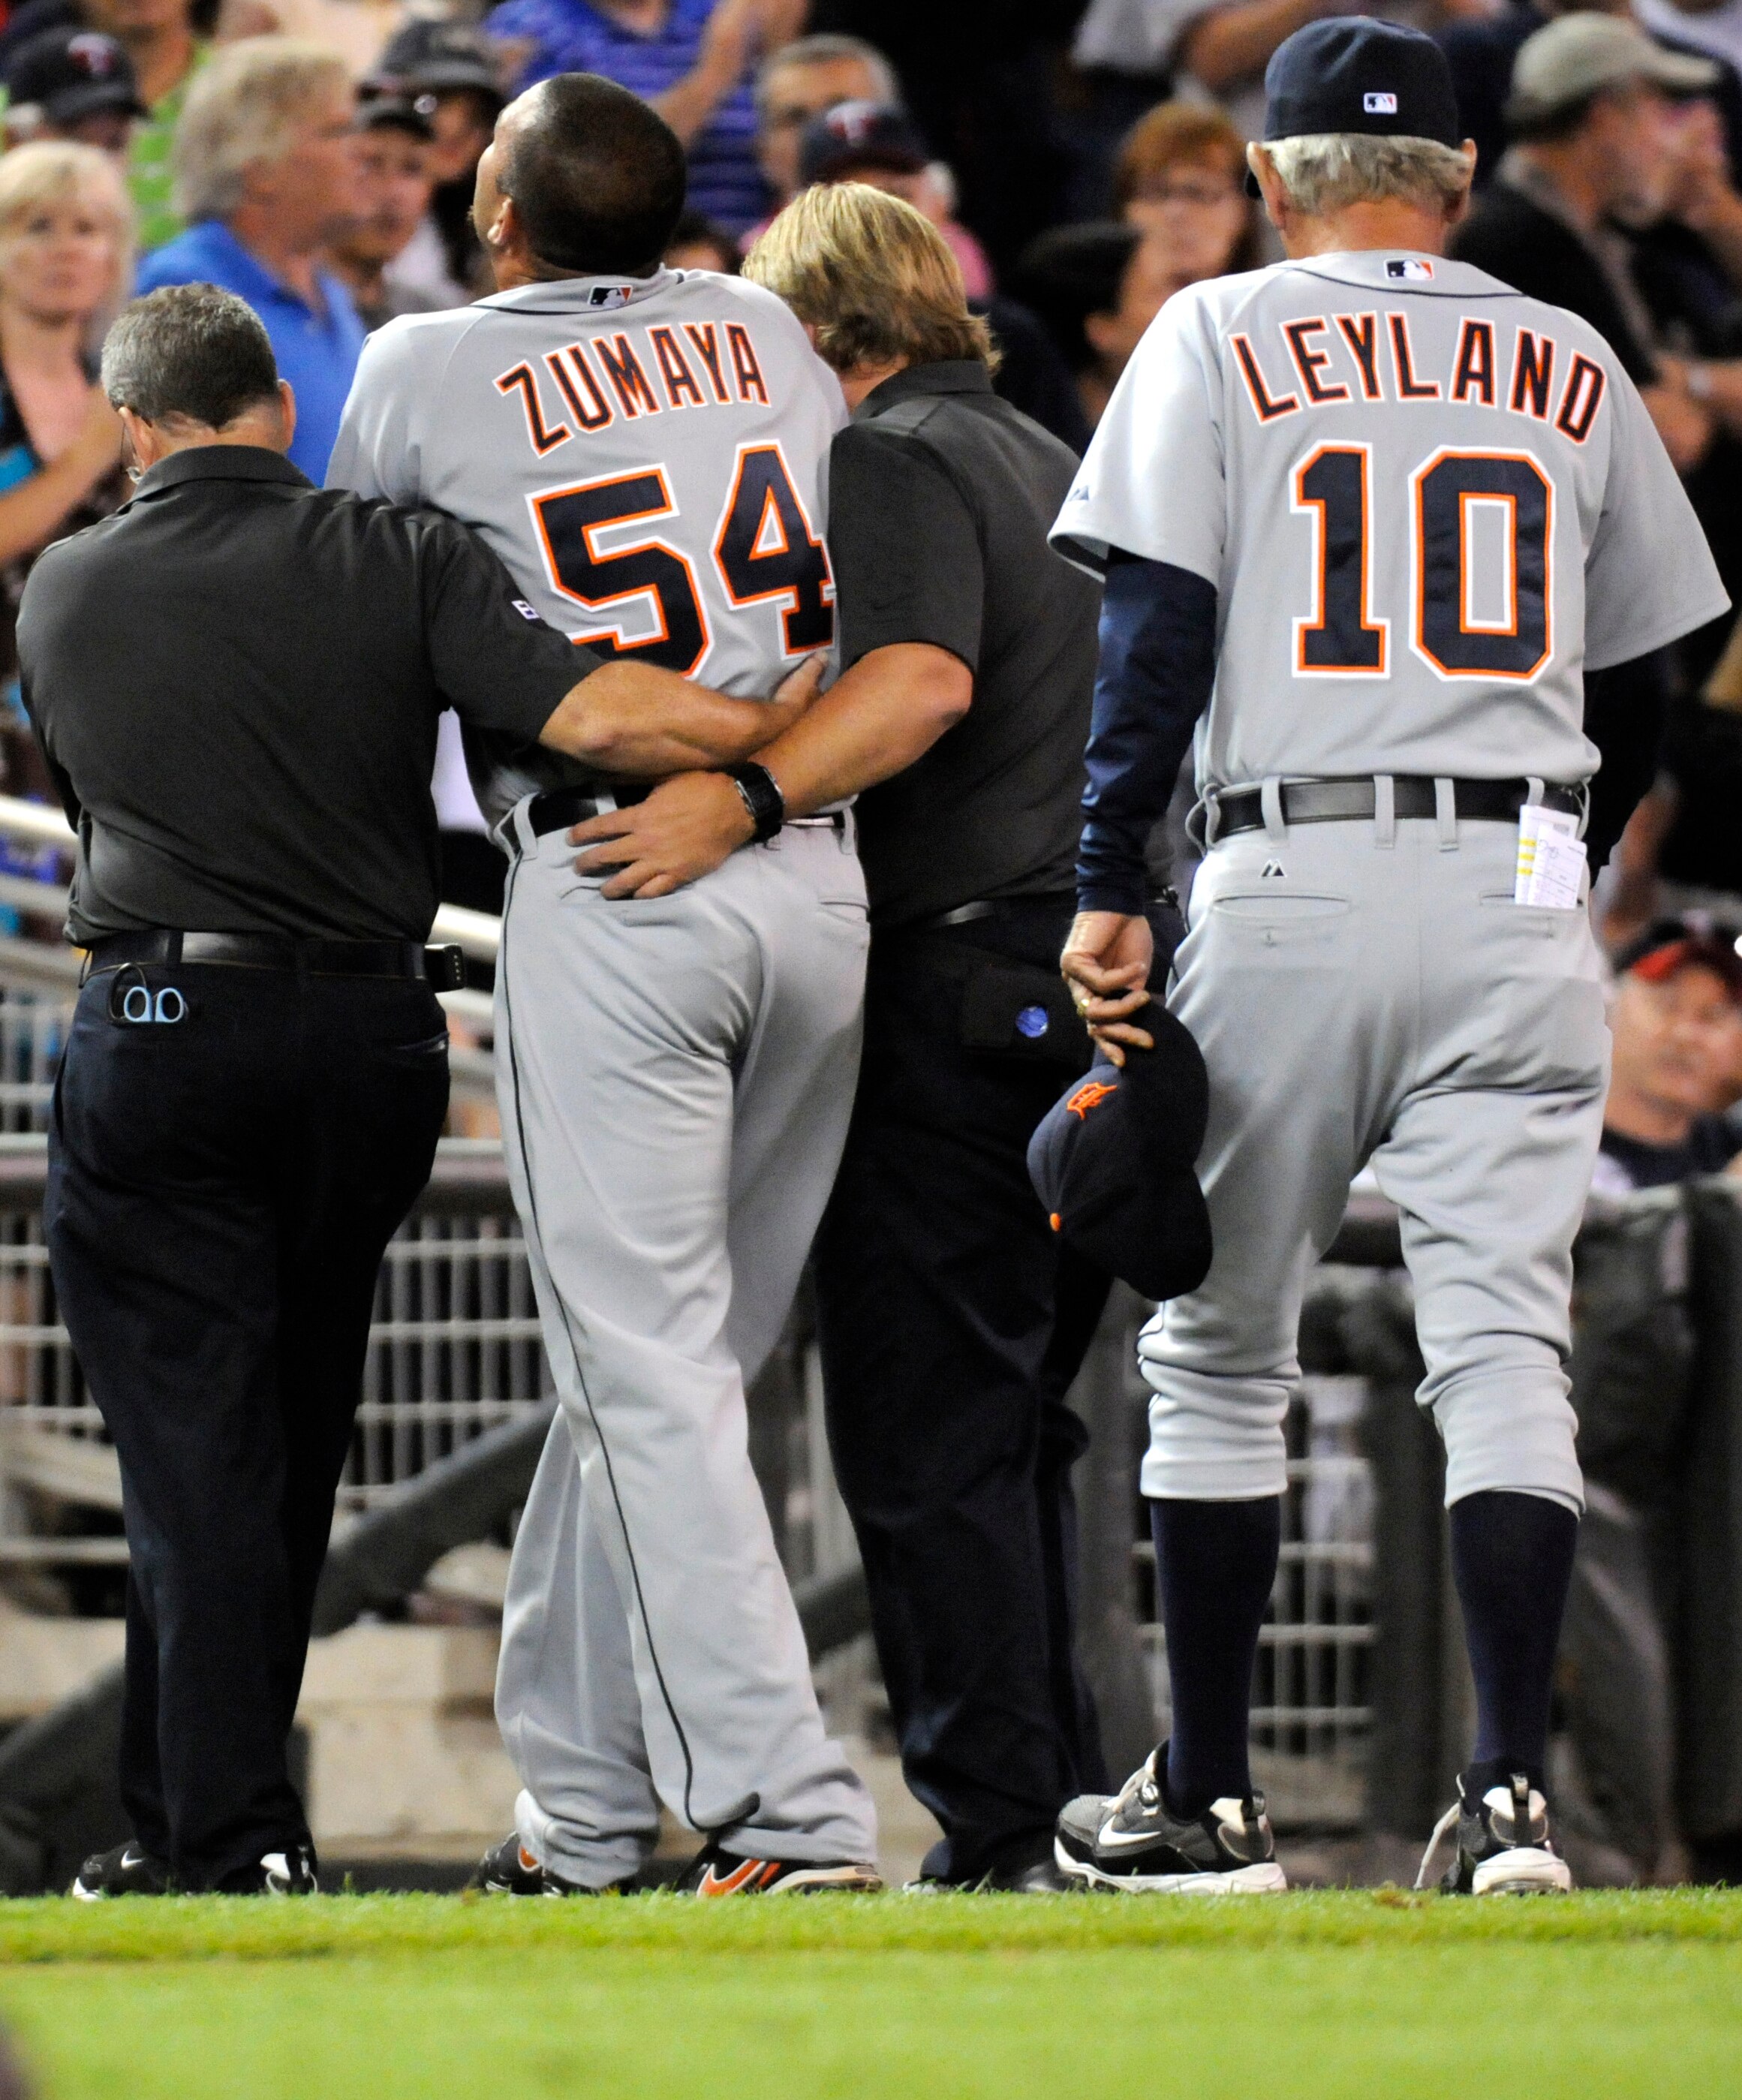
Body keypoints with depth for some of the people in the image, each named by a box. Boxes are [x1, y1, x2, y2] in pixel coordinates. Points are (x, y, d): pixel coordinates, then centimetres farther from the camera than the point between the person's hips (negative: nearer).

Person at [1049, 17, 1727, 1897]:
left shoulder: (1221, 336, 4)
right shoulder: (1572, 367, 13)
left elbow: (1155, 628, -5)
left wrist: (1108, 890, -6)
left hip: (1292, 884, -2)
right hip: (1522, 893, 2)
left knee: (1217, 1348, 9)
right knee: (1504, 1345, -2)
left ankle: (1207, 1800, 11)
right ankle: (1511, 1791, -15)